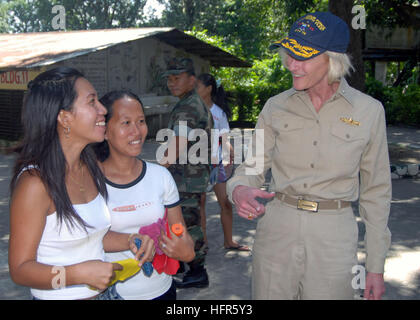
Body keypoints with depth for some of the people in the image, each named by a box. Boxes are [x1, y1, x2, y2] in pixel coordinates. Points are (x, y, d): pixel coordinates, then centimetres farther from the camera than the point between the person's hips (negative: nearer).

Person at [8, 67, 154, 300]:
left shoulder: (90, 168, -1)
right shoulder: (34, 182, -22)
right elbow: (20, 269, -19)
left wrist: (130, 242, -7)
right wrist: (80, 273, -31)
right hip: (58, 296, -7)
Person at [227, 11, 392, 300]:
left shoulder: (368, 111, -3)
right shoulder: (276, 107, 1)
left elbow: (376, 191, 2)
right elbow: (253, 167, 6)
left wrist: (376, 266, 2)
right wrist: (239, 190, -20)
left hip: (333, 237, -1)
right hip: (277, 230, 2)